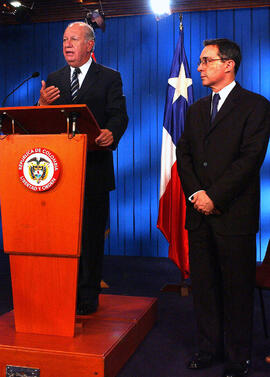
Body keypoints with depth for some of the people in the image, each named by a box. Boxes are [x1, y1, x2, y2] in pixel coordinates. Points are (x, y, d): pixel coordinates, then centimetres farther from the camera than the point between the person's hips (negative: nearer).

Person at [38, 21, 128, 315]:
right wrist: (43, 105, -10)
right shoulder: (54, 79, 17)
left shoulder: (109, 78, 6)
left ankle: (87, 297, 13)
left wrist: (111, 133, -29)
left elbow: (119, 115, -7)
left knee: (91, 233, 2)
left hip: (94, 167, -3)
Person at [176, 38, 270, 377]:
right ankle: (209, 348, 27)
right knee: (203, 284, 11)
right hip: (200, 212, 6)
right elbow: (183, 154, 11)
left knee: (237, 287, 4)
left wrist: (214, 196, -15)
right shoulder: (196, 110, 17)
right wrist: (195, 193, -6)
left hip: (234, 213, -5)